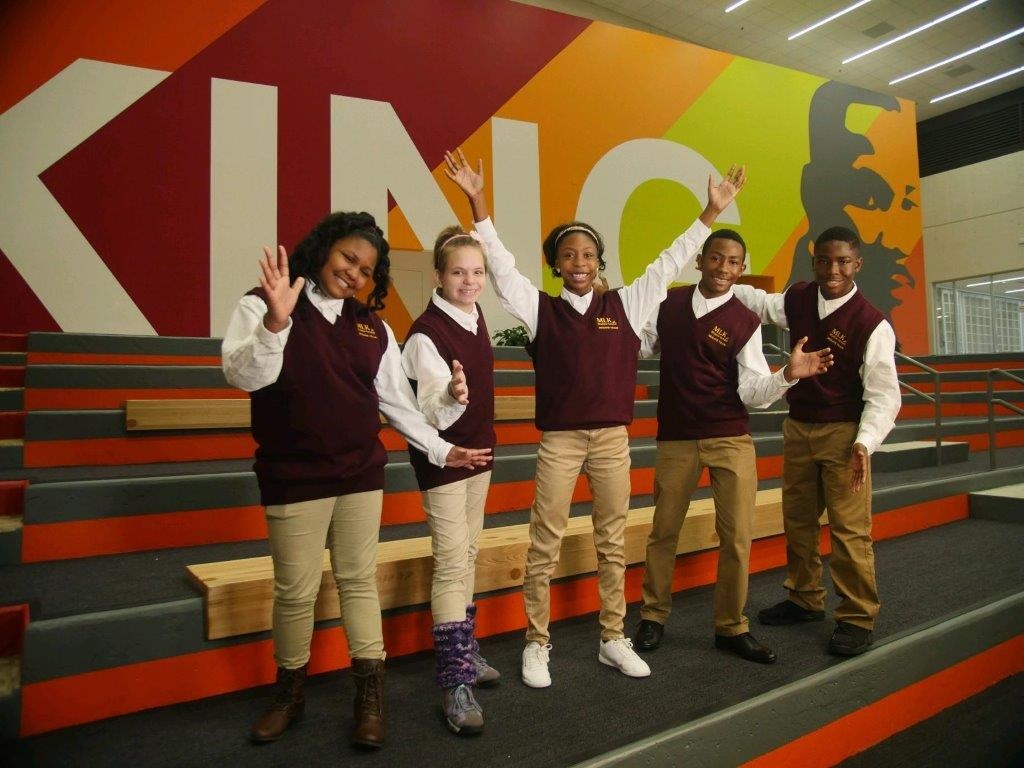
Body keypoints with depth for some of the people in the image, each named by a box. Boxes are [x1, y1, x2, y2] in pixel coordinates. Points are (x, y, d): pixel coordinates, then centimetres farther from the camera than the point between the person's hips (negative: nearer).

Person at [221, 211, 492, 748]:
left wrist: (442, 450, 10)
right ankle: (289, 693, 30)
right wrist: (276, 321, -34)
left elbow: (397, 402, 11)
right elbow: (242, 377, -20)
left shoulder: (373, 327, 7)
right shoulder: (262, 305, -5)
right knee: (295, 591, 7)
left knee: (359, 582, 9)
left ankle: (370, 696, 21)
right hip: (294, 477, -3)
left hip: (362, 475, 3)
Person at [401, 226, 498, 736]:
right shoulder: (426, 333, -20)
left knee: (467, 557, 16)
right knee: (451, 564, -7)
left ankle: (465, 653, 31)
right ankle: (455, 683, 2)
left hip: (478, 451, 8)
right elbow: (431, 413, -28)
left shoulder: (476, 317, 3)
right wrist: (451, 396, -49)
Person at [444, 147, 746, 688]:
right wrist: (477, 200, -10)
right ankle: (537, 645, 18)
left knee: (613, 543, 12)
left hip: (613, 438, 2)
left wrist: (711, 212, 6)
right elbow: (500, 264, -3)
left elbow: (668, 264, 7)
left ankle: (613, 640, 28)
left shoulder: (624, 305, 5)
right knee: (544, 546, 4)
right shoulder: (540, 308, 1)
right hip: (559, 441, -2)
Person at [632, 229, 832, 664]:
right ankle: (653, 617, 28)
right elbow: (640, 345, 14)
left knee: (736, 537, 2)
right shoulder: (668, 303, 4)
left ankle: (731, 627, 22)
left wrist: (789, 374, -26)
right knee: (663, 532, 10)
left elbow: (753, 392, -7)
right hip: (675, 439, 1)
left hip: (731, 440, -1)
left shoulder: (745, 323, -4)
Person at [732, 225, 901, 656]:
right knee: (797, 520, 15)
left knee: (849, 529, -5)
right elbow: (759, 302, 23)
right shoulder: (797, 300, 2)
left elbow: (883, 395, -15)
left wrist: (864, 443, -27)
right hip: (798, 427, 6)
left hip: (843, 433, -6)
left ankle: (858, 618, 12)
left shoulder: (872, 324, -15)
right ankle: (805, 600, 33)